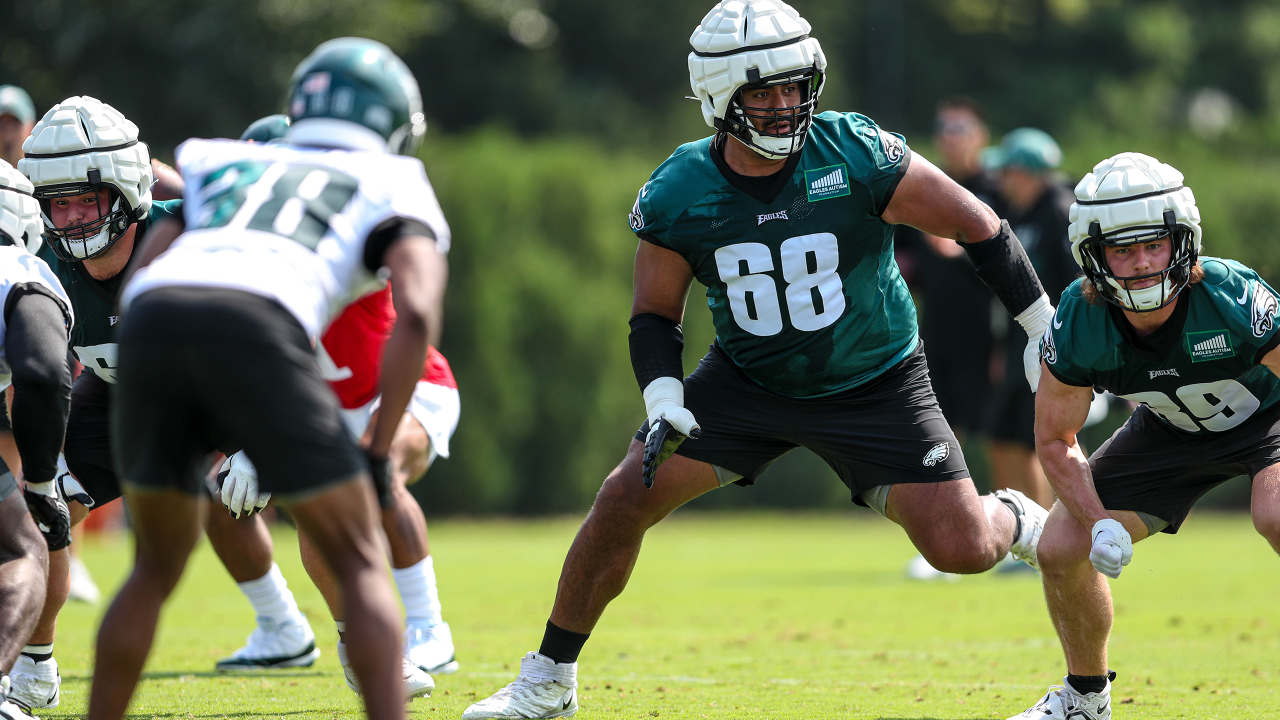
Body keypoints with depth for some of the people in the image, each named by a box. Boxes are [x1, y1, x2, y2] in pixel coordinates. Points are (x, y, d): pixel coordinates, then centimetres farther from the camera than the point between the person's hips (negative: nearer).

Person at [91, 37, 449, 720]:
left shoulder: (223, 167, 39)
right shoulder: (394, 191, 28)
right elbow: (415, 313, 8)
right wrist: (379, 453, 14)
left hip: (154, 328, 4)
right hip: (254, 333, -4)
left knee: (159, 564, 25)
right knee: (360, 562, 11)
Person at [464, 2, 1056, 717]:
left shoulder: (857, 157, -23)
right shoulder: (677, 195, -15)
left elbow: (979, 227, -12)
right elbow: (656, 315, -1)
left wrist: (1046, 330, -8)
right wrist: (663, 402, -19)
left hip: (873, 386, -2)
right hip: (748, 382, 2)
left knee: (964, 549, -13)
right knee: (624, 503, -9)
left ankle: (1016, 519, 27)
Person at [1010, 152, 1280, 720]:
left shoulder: (1232, 298, -38)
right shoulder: (1078, 323, -26)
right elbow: (1056, 440, -10)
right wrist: (1099, 522, -22)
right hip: (1173, 431, 4)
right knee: (1061, 550, -1)